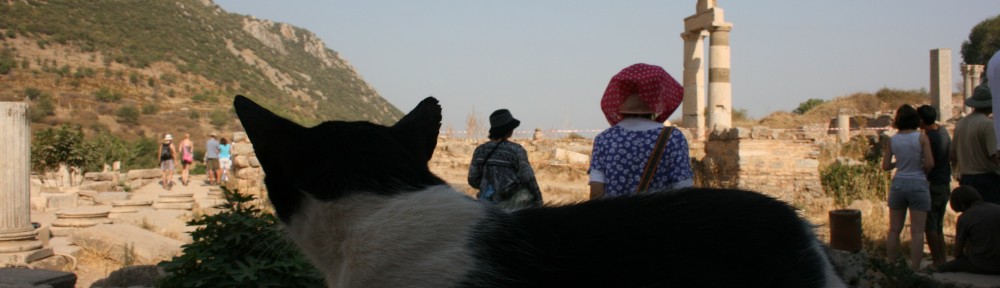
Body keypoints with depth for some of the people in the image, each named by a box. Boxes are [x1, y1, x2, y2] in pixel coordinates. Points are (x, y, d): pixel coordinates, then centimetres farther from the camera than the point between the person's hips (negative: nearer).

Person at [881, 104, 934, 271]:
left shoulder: (892, 140, 0)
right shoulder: (921, 138, -8)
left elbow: (885, 166, 1)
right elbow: (930, 164, -12)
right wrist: (922, 172, 8)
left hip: (898, 184, 3)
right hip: (918, 184, -3)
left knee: (894, 230, 10)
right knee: (917, 231, 0)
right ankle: (914, 269, -1)